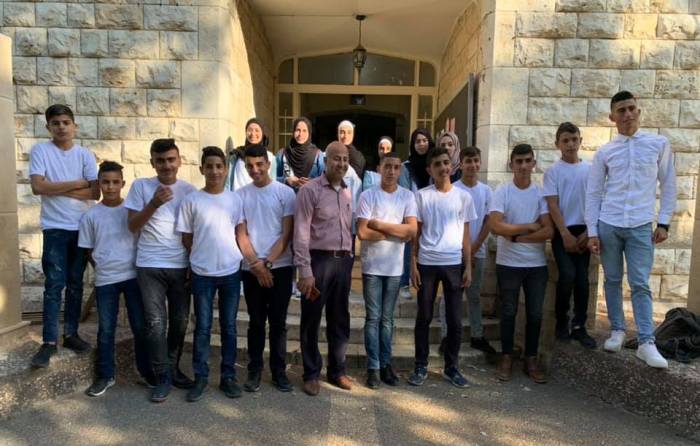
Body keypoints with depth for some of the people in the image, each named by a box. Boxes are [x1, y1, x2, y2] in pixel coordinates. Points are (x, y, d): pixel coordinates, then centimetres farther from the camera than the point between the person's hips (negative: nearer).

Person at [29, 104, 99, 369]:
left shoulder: (85, 155, 3)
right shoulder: (40, 151, -1)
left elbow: (95, 193, -6)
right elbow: (38, 187, -14)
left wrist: (57, 188, -10)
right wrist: (77, 183, -10)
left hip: (82, 227, 3)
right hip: (55, 228, -2)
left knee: (75, 284, 11)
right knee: (54, 285, -3)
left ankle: (71, 334, 22)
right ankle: (49, 342, 5)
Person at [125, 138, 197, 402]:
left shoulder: (189, 190, 4)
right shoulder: (141, 186, 0)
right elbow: (132, 226, -3)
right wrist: (153, 204, -19)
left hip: (181, 266, 2)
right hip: (150, 266, -2)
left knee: (180, 321, 9)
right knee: (156, 322, -2)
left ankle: (173, 368, 27)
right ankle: (163, 377, 8)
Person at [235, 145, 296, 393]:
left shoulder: (285, 193, -1)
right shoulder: (241, 195, 4)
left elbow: (287, 234, -4)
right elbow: (241, 235, 0)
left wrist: (267, 262, -11)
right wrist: (256, 265, -10)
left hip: (280, 267, -1)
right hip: (251, 269, 1)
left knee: (278, 321, 6)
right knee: (256, 322, 10)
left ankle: (279, 371, 18)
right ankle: (254, 371, 22)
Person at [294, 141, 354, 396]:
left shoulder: (348, 193, 12)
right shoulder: (310, 190, -7)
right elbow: (301, 233, -12)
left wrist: (350, 260, 10)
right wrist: (305, 271, -17)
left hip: (343, 261, 6)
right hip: (319, 260, -5)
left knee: (340, 319, 14)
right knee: (311, 320, 6)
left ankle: (337, 370, 29)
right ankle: (311, 374, 21)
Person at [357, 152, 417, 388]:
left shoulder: (407, 196, 2)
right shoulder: (368, 195, -5)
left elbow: (412, 230, -9)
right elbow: (362, 233, -14)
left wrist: (379, 224, -12)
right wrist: (397, 232, -9)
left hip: (395, 267, 2)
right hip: (372, 267, -2)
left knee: (387, 318, 13)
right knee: (373, 318, 4)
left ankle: (386, 364, 23)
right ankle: (373, 367, 13)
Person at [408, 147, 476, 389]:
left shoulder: (463, 197, 5)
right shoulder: (421, 196, 2)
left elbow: (465, 235, 8)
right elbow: (415, 234, 3)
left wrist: (468, 267, 2)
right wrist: (414, 265, -2)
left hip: (454, 264, 1)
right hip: (427, 263, -1)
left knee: (455, 319, 6)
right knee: (424, 317, 7)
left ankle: (452, 367, 22)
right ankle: (421, 366, 20)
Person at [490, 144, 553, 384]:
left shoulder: (541, 192, 0)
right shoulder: (502, 191, -6)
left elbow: (549, 232, -9)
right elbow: (495, 226, -19)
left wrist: (516, 237, -13)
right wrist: (529, 226, -12)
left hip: (537, 264, 2)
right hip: (508, 264, -2)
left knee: (535, 314, 10)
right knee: (509, 312, 9)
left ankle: (531, 360, 24)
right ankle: (506, 358, 22)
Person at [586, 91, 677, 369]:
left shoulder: (659, 144, 3)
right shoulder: (604, 152, 3)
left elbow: (668, 185, 7)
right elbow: (593, 194, 4)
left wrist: (664, 223, 2)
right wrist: (592, 232, -1)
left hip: (641, 227, -1)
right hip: (608, 225, 1)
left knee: (640, 284, -1)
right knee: (612, 281, 10)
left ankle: (646, 343, 3)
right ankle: (617, 330, 23)